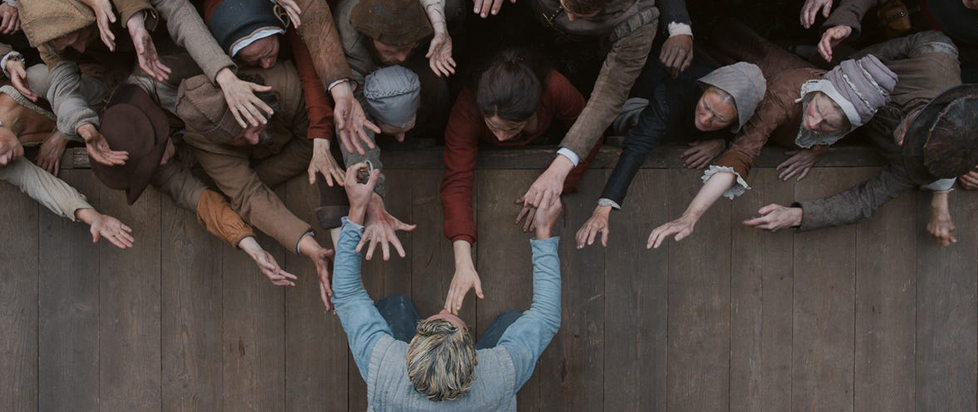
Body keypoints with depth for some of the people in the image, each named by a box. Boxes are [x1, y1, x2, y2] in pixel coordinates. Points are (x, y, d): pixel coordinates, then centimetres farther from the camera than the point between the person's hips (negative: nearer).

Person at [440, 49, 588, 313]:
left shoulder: (555, 89, -45)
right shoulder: (466, 110, -44)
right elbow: (456, 182, -46)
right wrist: (463, 263, -55)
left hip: (546, 141, 1)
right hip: (485, 152, 0)